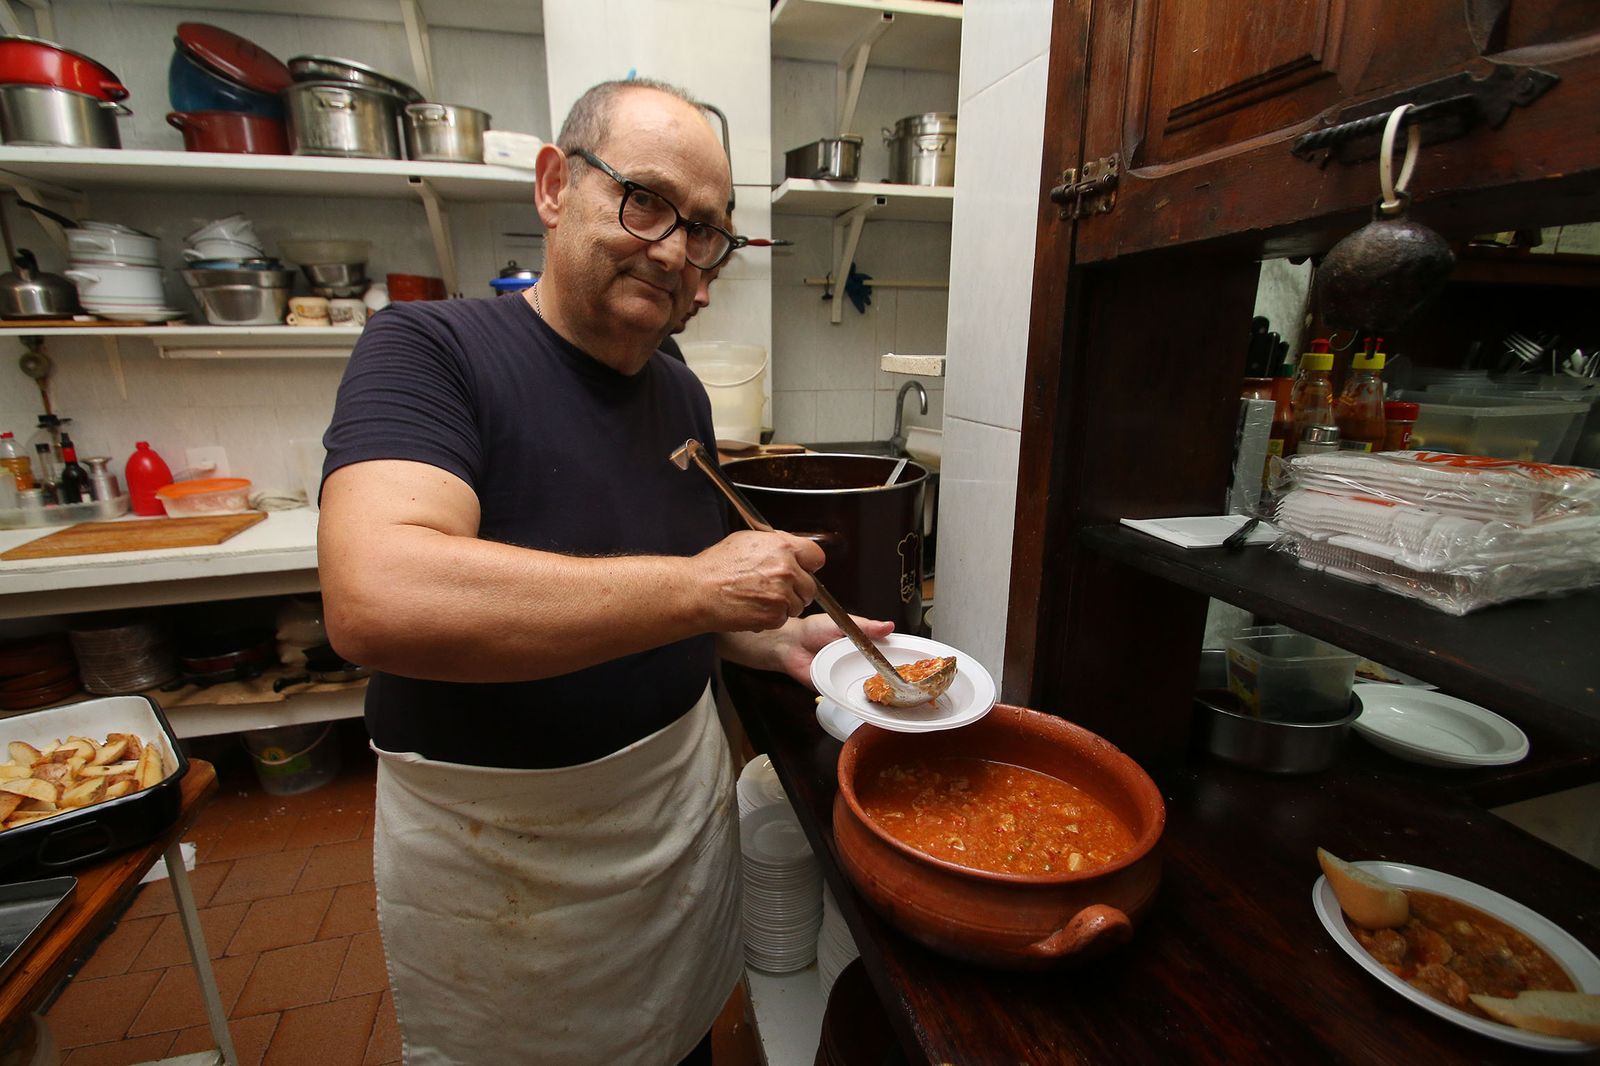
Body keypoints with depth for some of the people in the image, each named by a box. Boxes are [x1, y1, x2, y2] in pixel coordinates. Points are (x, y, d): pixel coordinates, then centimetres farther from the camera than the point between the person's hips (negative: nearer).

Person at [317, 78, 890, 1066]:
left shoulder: (683, 395, 2)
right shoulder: (429, 348, -17)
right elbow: (375, 600, -35)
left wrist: (781, 639, -4)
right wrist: (697, 588, -32)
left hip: (682, 795, 5)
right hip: (490, 839, -4)